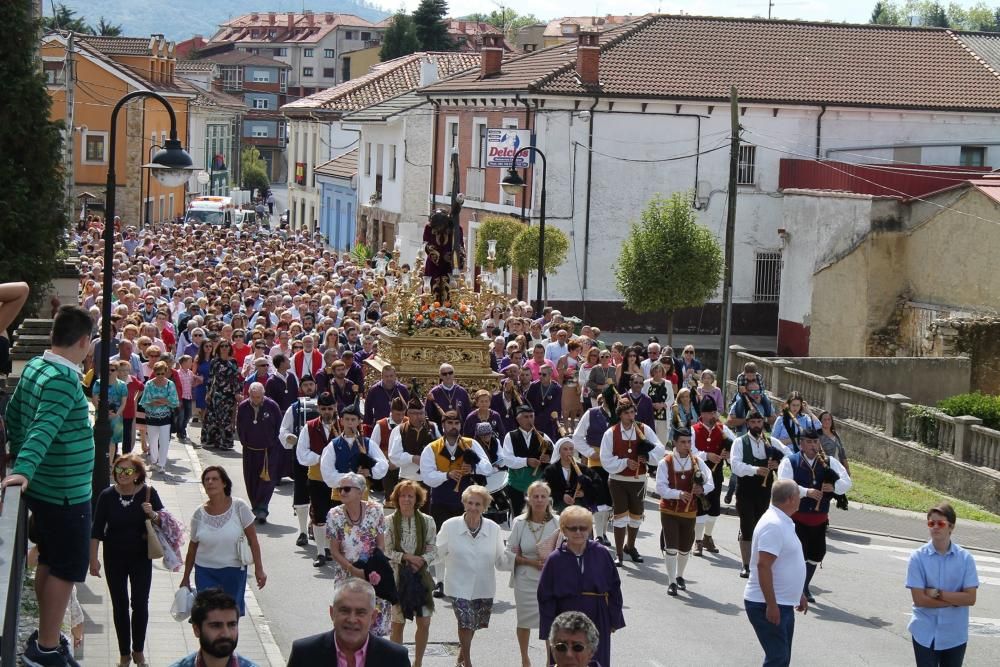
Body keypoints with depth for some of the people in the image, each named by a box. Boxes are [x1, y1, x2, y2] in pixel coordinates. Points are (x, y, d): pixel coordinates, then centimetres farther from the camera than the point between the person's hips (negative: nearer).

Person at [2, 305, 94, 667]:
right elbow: (44, 429, -34)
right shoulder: (64, 378, -23)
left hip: (43, 487, 9)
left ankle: (44, 636, 31)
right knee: (66, 569, 1)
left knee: (49, 562, 20)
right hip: (66, 492, -9)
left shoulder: (34, 366, 3)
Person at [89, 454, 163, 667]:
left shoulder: (148, 493, -9)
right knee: (119, 605, 8)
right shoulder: (107, 495, -8)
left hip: (141, 557, 0)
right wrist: (93, 558, -5)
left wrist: (153, 515, -22)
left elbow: (164, 521, -1)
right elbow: (96, 530, -3)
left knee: (140, 604, 3)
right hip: (114, 557, 0)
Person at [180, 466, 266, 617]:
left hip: (234, 570, -1)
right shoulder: (199, 514, -2)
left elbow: (252, 539, -5)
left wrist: (258, 569, -7)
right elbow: (193, 547, 8)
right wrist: (186, 578, 13)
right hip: (205, 572, 1)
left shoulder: (239, 507, -8)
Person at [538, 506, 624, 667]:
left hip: (597, 624, 1)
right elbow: (546, 598, -3)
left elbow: (614, 588, 4)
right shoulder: (555, 560, -6)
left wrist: (614, 620, 5)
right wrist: (550, 632, -4)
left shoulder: (601, 554, -4)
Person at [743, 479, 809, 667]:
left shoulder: (783, 522, 12)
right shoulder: (773, 525, -20)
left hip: (783, 604, 10)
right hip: (767, 606, -10)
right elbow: (763, 565, -26)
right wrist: (771, 605, -26)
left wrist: (798, 595, 26)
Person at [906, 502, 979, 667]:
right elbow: (919, 599, -13)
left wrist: (937, 593, -16)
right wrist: (955, 600, -11)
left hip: (955, 635, 1)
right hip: (925, 634, -1)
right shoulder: (918, 557, -8)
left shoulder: (965, 558, -5)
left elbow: (970, 598, -10)